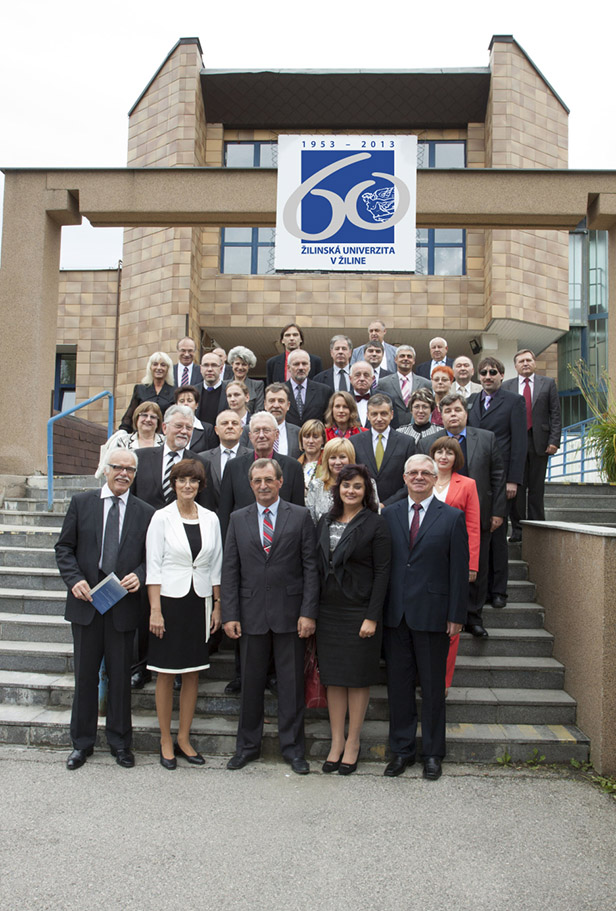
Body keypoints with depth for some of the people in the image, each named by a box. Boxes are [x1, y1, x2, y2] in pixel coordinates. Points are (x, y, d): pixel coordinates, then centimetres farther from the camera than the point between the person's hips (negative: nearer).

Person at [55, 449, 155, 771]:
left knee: (120, 675, 9)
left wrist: (139, 575, -14)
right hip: (86, 600, 0)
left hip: (123, 603, 0)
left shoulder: (145, 512, 2)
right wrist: (74, 579, -11)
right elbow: (64, 547, 3)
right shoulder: (81, 502, 3)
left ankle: (119, 742, 26)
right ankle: (82, 743, 26)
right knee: (85, 674, 10)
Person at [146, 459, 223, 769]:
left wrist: (217, 606, 6)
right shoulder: (162, 517, -4)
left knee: (193, 672, 8)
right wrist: (155, 609, -11)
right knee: (166, 673, 4)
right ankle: (166, 741, 18)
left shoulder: (210, 519, 5)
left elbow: (216, 566, 10)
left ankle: (184, 738, 22)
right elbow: (153, 566, -6)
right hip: (169, 600, -3)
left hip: (200, 601, 3)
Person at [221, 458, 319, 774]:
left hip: (289, 613, -2)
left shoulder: (300, 516, 1)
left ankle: (293, 747, 23)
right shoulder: (238, 519, 7)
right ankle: (248, 745, 28)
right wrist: (229, 614, -2)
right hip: (251, 614, 2)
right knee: (250, 682, 11)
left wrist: (308, 612, -9)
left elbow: (310, 567, -2)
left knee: (291, 683, 7)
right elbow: (230, 570, 5)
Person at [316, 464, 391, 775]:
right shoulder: (325, 521, 8)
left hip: (360, 611, -4)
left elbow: (382, 573, -9)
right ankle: (336, 741, 23)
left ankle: (353, 742, 20)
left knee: (358, 678, 6)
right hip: (329, 610, 5)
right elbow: (318, 566, 10)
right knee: (333, 677, 11)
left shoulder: (375, 524, -7)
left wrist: (372, 617, -14)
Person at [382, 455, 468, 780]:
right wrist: (378, 609, 0)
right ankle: (401, 750, 25)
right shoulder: (389, 514, 7)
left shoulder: (452, 518, -1)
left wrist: (456, 616, -7)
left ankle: (432, 753, 24)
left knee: (432, 686, 9)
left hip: (432, 614, -2)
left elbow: (459, 571, -3)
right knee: (398, 683, 11)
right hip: (395, 614, 2)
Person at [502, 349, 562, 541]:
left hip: (539, 443, 0)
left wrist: (554, 440, -5)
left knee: (537, 489, 5)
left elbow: (556, 415, 5)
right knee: (516, 488, 0)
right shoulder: (506, 386, 9)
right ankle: (517, 529, 7)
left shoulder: (548, 384, 9)